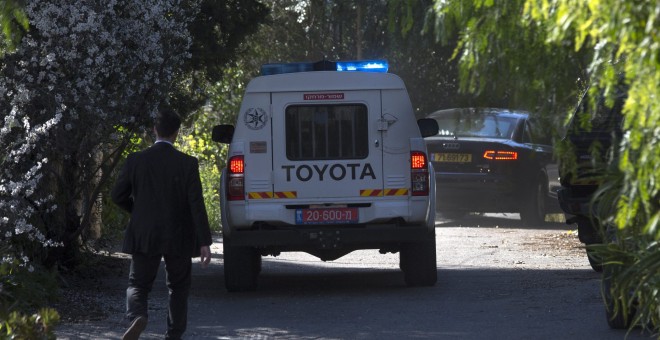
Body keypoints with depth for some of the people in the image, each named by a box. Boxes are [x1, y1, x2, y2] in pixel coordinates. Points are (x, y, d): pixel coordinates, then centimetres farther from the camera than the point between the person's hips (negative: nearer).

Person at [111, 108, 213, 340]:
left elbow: (118, 196, 0)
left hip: (144, 236, 0)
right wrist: (204, 243, -13)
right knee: (178, 288, 16)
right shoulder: (187, 164, -9)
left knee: (138, 285, 7)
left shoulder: (136, 160, -5)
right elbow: (197, 205, -13)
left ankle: (137, 317, -23)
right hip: (178, 239, 0)